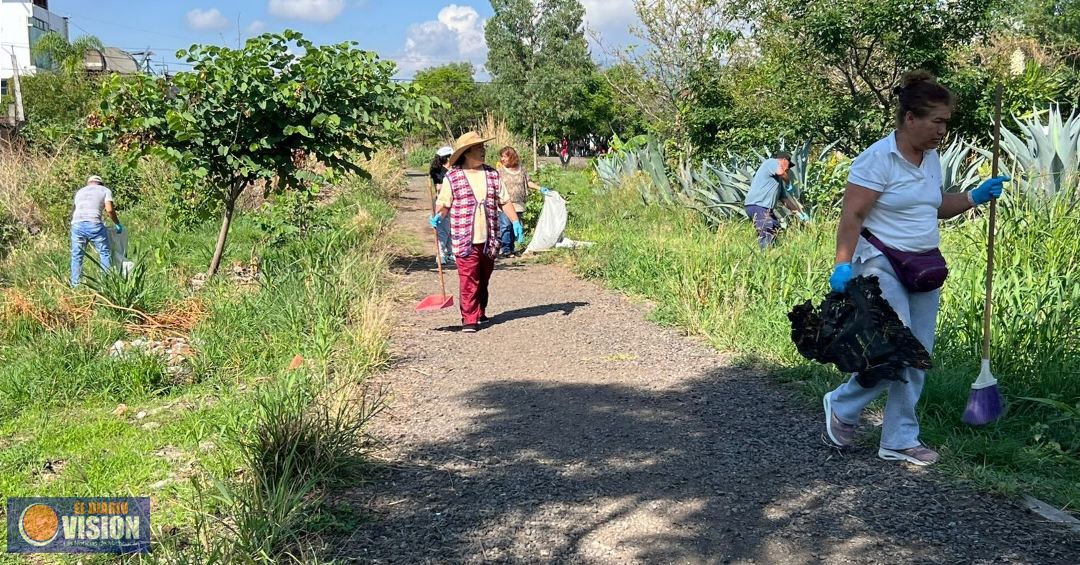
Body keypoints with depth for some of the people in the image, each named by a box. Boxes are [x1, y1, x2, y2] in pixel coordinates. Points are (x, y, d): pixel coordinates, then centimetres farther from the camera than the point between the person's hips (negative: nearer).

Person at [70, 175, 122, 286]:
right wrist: (117, 224, 12)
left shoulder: (79, 191, 29)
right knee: (105, 253, 8)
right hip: (94, 224, -4)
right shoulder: (105, 190, 17)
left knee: (76, 256, 12)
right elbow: (109, 209, 1)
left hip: (77, 225, 4)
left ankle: (75, 285, 13)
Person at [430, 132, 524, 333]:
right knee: (469, 280, -6)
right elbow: (443, 204, -1)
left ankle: (480, 313, 30)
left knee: (484, 279, 15)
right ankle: (469, 319, -1)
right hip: (465, 239, -4)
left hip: (489, 238, 4)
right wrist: (438, 217, -21)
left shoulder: (492, 174, 9)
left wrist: (515, 222, 1)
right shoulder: (453, 177, -2)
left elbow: (504, 201, 11)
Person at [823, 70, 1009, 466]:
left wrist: (974, 198, 12)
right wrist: (842, 265, -24)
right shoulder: (877, 159, -14)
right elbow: (852, 215, -17)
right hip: (883, 266, -8)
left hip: (924, 268, 8)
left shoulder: (931, 158, 11)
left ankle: (898, 441, 16)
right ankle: (841, 407, 10)